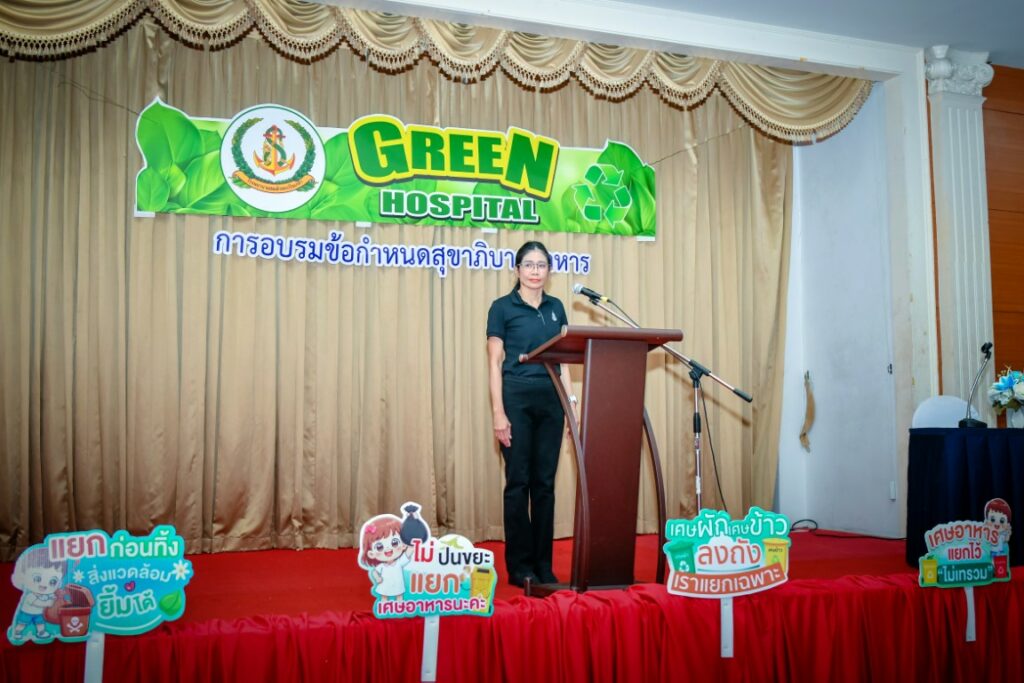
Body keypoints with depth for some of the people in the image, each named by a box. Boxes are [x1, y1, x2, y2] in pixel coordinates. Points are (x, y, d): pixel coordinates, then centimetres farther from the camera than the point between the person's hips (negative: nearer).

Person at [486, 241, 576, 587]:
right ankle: (519, 565, 8)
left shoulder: (556, 307, 13)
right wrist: (498, 412, -12)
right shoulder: (502, 307, -1)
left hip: (550, 400, 5)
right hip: (517, 398, -4)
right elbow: (494, 363, -5)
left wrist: (571, 399, 4)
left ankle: (543, 563, 15)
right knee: (518, 481, -1)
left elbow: (563, 358, 14)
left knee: (545, 481, 7)